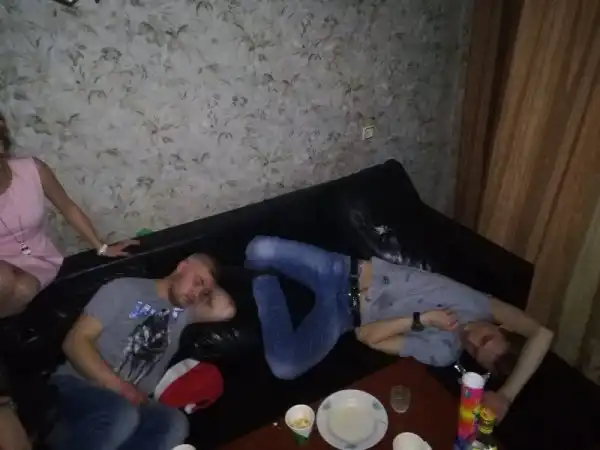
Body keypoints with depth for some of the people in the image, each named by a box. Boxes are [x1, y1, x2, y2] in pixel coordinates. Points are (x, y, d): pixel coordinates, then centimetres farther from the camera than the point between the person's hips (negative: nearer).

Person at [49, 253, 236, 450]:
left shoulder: (184, 311, 15)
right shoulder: (126, 288, 0)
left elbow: (226, 310, -3)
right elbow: (75, 341, -6)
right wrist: (118, 386, -16)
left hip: (129, 400, 5)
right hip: (79, 384, -4)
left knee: (175, 424, -28)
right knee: (123, 415, -37)